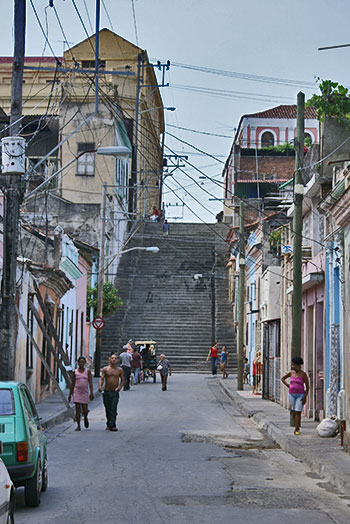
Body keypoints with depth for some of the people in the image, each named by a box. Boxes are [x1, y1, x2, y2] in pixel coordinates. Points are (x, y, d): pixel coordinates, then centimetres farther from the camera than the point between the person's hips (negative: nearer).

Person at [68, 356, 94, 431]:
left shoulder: (88, 371, 3)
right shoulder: (75, 372, 5)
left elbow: (90, 383, -2)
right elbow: (72, 384, 10)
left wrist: (91, 393, -11)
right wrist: (70, 394, 9)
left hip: (85, 392, 0)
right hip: (77, 391, 0)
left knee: (85, 410, 0)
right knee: (77, 409, -5)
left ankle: (85, 418, 34)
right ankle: (78, 426, 0)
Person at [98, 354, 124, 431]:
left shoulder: (120, 370, 5)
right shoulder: (105, 369, 5)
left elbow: (122, 380, 10)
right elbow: (101, 378, -1)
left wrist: (120, 387, -9)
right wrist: (100, 386, -19)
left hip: (115, 392, -1)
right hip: (106, 392, 1)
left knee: (113, 409, -13)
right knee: (107, 409, 10)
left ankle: (112, 425, -17)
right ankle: (109, 424, 28)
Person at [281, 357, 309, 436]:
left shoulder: (303, 374, -8)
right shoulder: (291, 373, 4)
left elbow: (307, 386, -7)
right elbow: (282, 378, 18)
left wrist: (305, 397, -13)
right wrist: (287, 385, 4)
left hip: (300, 395, -4)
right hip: (291, 395, 4)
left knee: (298, 412, -10)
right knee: (294, 411, 9)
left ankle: (296, 429, -12)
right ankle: (297, 427, 21)